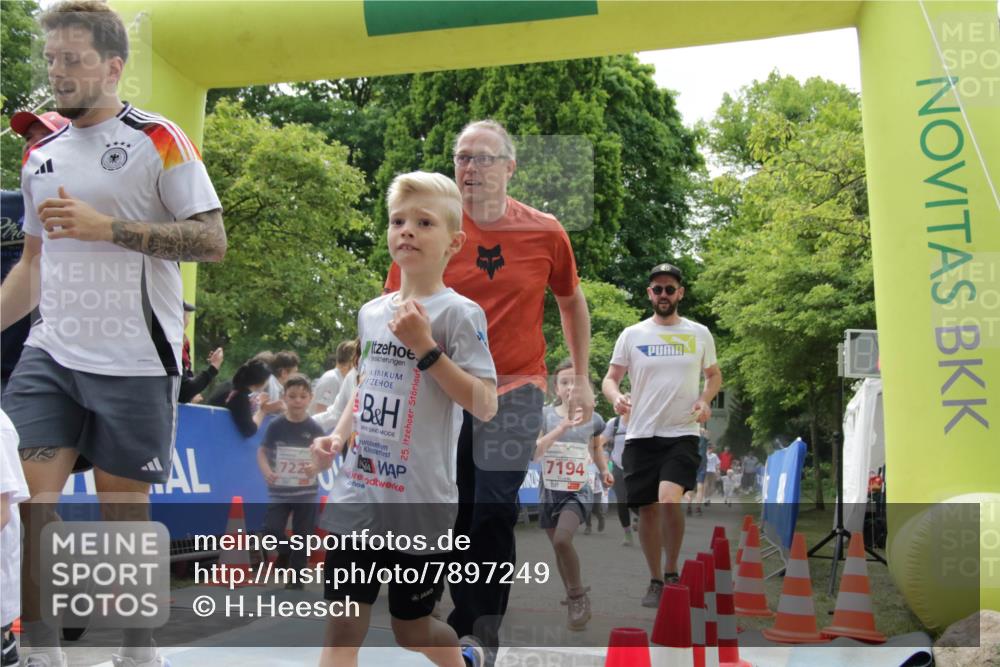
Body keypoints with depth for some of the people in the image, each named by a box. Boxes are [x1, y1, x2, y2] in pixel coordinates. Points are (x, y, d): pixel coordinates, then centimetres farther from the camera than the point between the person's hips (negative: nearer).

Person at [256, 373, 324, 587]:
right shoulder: (276, 426, -3)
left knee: (301, 536, 6)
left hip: (306, 492, 0)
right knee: (271, 530, -11)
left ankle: (296, 577, 20)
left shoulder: (314, 429, -3)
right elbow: (263, 452, 3)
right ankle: (284, 552, 21)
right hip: (279, 490, 0)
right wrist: (266, 472, -14)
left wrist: (317, 466, -19)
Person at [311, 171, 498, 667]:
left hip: (418, 500, -5)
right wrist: (338, 437, 6)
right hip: (357, 495, 5)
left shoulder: (458, 313, -10)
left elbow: (485, 405, -17)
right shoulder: (370, 312, 9)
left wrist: (426, 347, -22)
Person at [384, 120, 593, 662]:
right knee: (456, 512, 7)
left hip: (515, 386, -1)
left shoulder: (545, 233, -3)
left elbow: (571, 301, 13)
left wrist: (582, 379, 13)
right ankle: (467, 617, 27)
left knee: (495, 506, -13)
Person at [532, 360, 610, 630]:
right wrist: (562, 427, -27)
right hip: (549, 492, 2)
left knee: (562, 540, -25)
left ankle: (578, 596, -5)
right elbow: (533, 452, -19)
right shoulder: (544, 415, -5)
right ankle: (574, 596, 38)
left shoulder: (593, 419, -1)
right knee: (558, 548, 13)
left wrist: (604, 469, 6)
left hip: (578, 492, -2)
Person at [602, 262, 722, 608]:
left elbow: (714, 374, 19)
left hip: (682, 433, -1)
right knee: (648, 509, 6)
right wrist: (616, 396, -18)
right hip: (641, 435, 2)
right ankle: (655, 581, 22)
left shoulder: (699, 334, 7)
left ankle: (671, 572, -2)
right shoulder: (631, 335, 4)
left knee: (669, 500, -22)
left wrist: (705, 400, -2)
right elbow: (610, 378, 6)